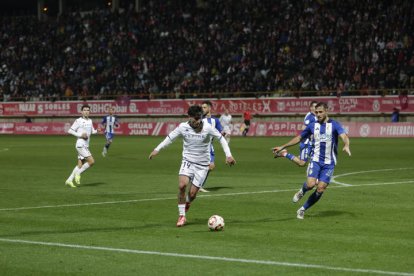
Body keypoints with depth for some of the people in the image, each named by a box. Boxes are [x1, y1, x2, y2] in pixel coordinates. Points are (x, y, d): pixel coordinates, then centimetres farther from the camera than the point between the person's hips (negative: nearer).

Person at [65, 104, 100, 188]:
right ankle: (78, 173, -1)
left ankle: (69, 180, 11)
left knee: (80, 165, 5)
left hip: (86, 146, 7)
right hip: (80, 145, -7)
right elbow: (70, 131, -6)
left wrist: (97, 131, 2)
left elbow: (92, 131, 25)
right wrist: (80, 135, -17)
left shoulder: (90, 121, 14)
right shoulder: (79, 121, -7)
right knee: (91, 161, -16)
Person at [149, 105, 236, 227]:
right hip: (187, 162, 1)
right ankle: (181, 216, -8)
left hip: (202, 165, -1)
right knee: (182, 185, -23)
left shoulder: (207, 128, -15)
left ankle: (187, 203, 35)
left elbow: (221, 138, -4)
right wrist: (157, 149, 1)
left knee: (192, 194, -4)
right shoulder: (183, 127, -9)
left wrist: (228, 155, -10)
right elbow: (170, 138, 6)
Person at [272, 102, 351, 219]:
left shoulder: (334, 125, -3)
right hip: (316, 160, 1)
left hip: (329, 163, -1)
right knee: (310, 184, -21)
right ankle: (302, 191, 15)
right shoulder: (313, 126, 7)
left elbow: (344, 136, -20)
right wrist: (282, 147, 17)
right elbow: (299, 138, 19)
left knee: (320, 189, -6)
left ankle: (302, 210, 12)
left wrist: (346, 146, -43)